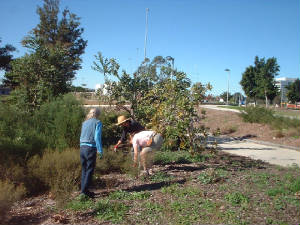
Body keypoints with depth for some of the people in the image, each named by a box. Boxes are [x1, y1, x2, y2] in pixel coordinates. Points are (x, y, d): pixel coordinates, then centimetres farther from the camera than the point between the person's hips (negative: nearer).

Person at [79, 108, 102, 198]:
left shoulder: (84, 122, 15)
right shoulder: (97, 122, -4)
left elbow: (81, 137, 16)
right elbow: (97, 137, -11)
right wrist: (100, 151, -9)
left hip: (82, 147, 6)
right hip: (91, 148, -6)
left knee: (84, 169, 13)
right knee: (90, 170, 0)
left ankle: (83, 189, 19)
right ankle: (85, 190, -2)